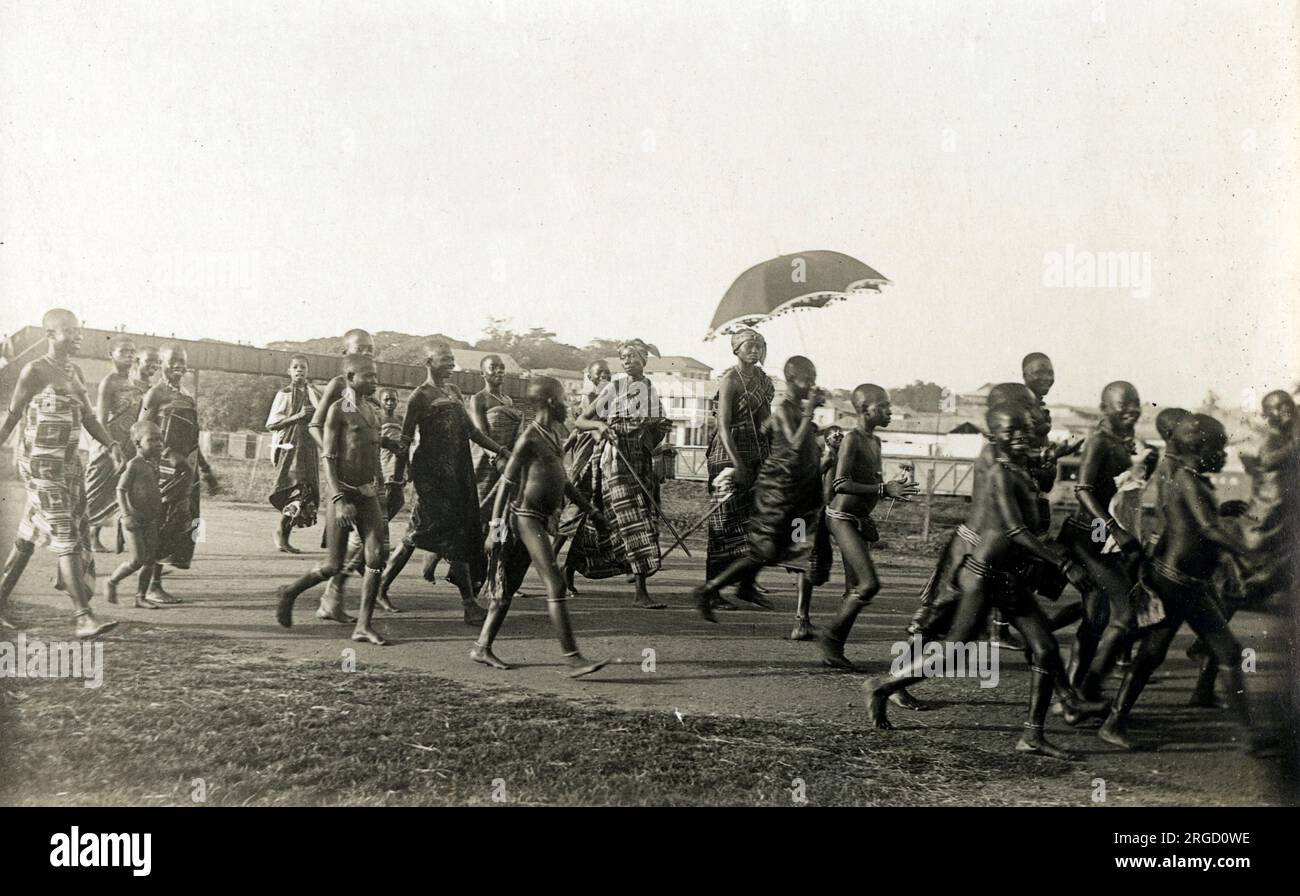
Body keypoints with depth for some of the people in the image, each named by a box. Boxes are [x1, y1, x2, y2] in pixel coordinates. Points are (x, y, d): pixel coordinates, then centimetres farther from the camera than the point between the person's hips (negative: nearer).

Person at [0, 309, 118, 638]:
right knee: (66, 537, -13)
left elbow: (89, 419, 13)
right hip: (41, 463, -7)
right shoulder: (34, 371, -9)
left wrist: (113, 445, 2)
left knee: (28, 537, 13)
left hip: (69, 463, 7)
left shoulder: (75, 372, 12)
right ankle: (82, 617, -16)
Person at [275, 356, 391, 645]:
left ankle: (364, 625, -2)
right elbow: (328, 458, -11)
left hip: (368, 494, 6)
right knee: (333, 566, -1)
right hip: (344, 493, -6)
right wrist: (338, 499, -20)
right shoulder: (338, 410, -8)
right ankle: (288, 594, 25)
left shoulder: (374, 410, 12)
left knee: (377, 556, -8)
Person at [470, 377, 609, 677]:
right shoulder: (531, 437, -12)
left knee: (509, 586, 12)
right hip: (526, 517, -9)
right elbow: (507, 483, -13)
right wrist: (494, 528, -15)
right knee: (555, 585, -14)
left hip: (542, 520, 9)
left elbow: (562, 480, 25)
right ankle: (573, 659, -16)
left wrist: (589, 509, 25)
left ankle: (482, 647, 19)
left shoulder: (556, 434, 14)